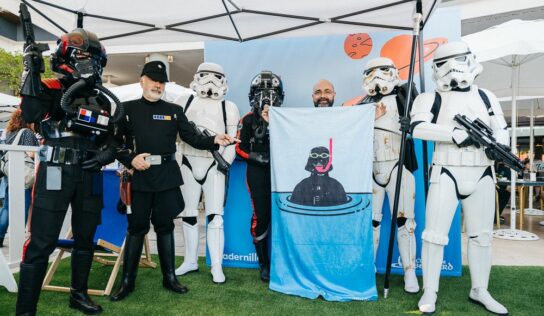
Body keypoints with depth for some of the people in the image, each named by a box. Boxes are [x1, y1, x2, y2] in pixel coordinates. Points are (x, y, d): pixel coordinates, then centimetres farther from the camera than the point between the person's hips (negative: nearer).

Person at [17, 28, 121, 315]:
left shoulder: (102, 99, 14)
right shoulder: (53, 89, -1)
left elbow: (110, 137, 17)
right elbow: (29, 114, -19)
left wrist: (108, 152, -3)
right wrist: (30, 73, -20)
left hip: (89, 175, 6)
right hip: (55, 172, -5)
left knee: (85, 238, 15)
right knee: (42, 242, -5)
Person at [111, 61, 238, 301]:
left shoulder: (174, 111, 10)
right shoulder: (127, 109, 6)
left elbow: (193, 138, 5)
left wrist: (214, 140, -11)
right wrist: (130, 159, -12)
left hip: (167, 176, 2)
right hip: (139, 176, -1)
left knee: (165, 226, 9)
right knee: (136, 227, 5)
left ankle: (169, 277, 20)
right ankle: (127, 281, 18)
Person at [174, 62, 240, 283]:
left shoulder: (229, 108, 6)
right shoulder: (185, 103, 11)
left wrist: (225, 164, -8)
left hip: (214, 165, -3)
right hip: (189, 163, 3)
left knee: (215, 217, -6)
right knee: (189, 214, 10)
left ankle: (217, 267, 2)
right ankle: (190, 261, 25)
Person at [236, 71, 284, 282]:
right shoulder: (248, 120, 5)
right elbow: (240, 148, 3)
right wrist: (258, 157, -12)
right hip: (257, 173, -1)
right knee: (261, 217, -2)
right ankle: (264, 264, 13)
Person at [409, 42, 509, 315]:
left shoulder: (486, 97, 10)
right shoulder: (432, 98, 0)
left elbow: (501, 130, 10)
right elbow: (417, 127, -17)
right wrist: (455, 133, -25)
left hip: (481, 176, 4)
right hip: (446, 175, -3)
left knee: (481, 235, 11)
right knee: (435, 234, -4)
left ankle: (479, 291, 27)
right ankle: (429, 292, 9)